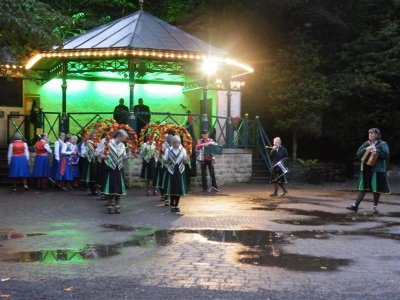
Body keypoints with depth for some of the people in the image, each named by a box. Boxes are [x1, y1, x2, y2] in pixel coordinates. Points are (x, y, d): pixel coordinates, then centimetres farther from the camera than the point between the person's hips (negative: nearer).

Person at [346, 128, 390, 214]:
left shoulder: (382, 144, 0)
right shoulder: (366, 144, 12)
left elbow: (386, 155, -12)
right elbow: (358, 154, 5)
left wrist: (376, 151, -19)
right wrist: (366, 149, -11)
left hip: (377, 170, -3)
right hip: (366, 169, 3)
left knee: (376, 189, 2)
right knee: (363, 188, 2)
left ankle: (375, 207, 14)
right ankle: (356, 205, 2)